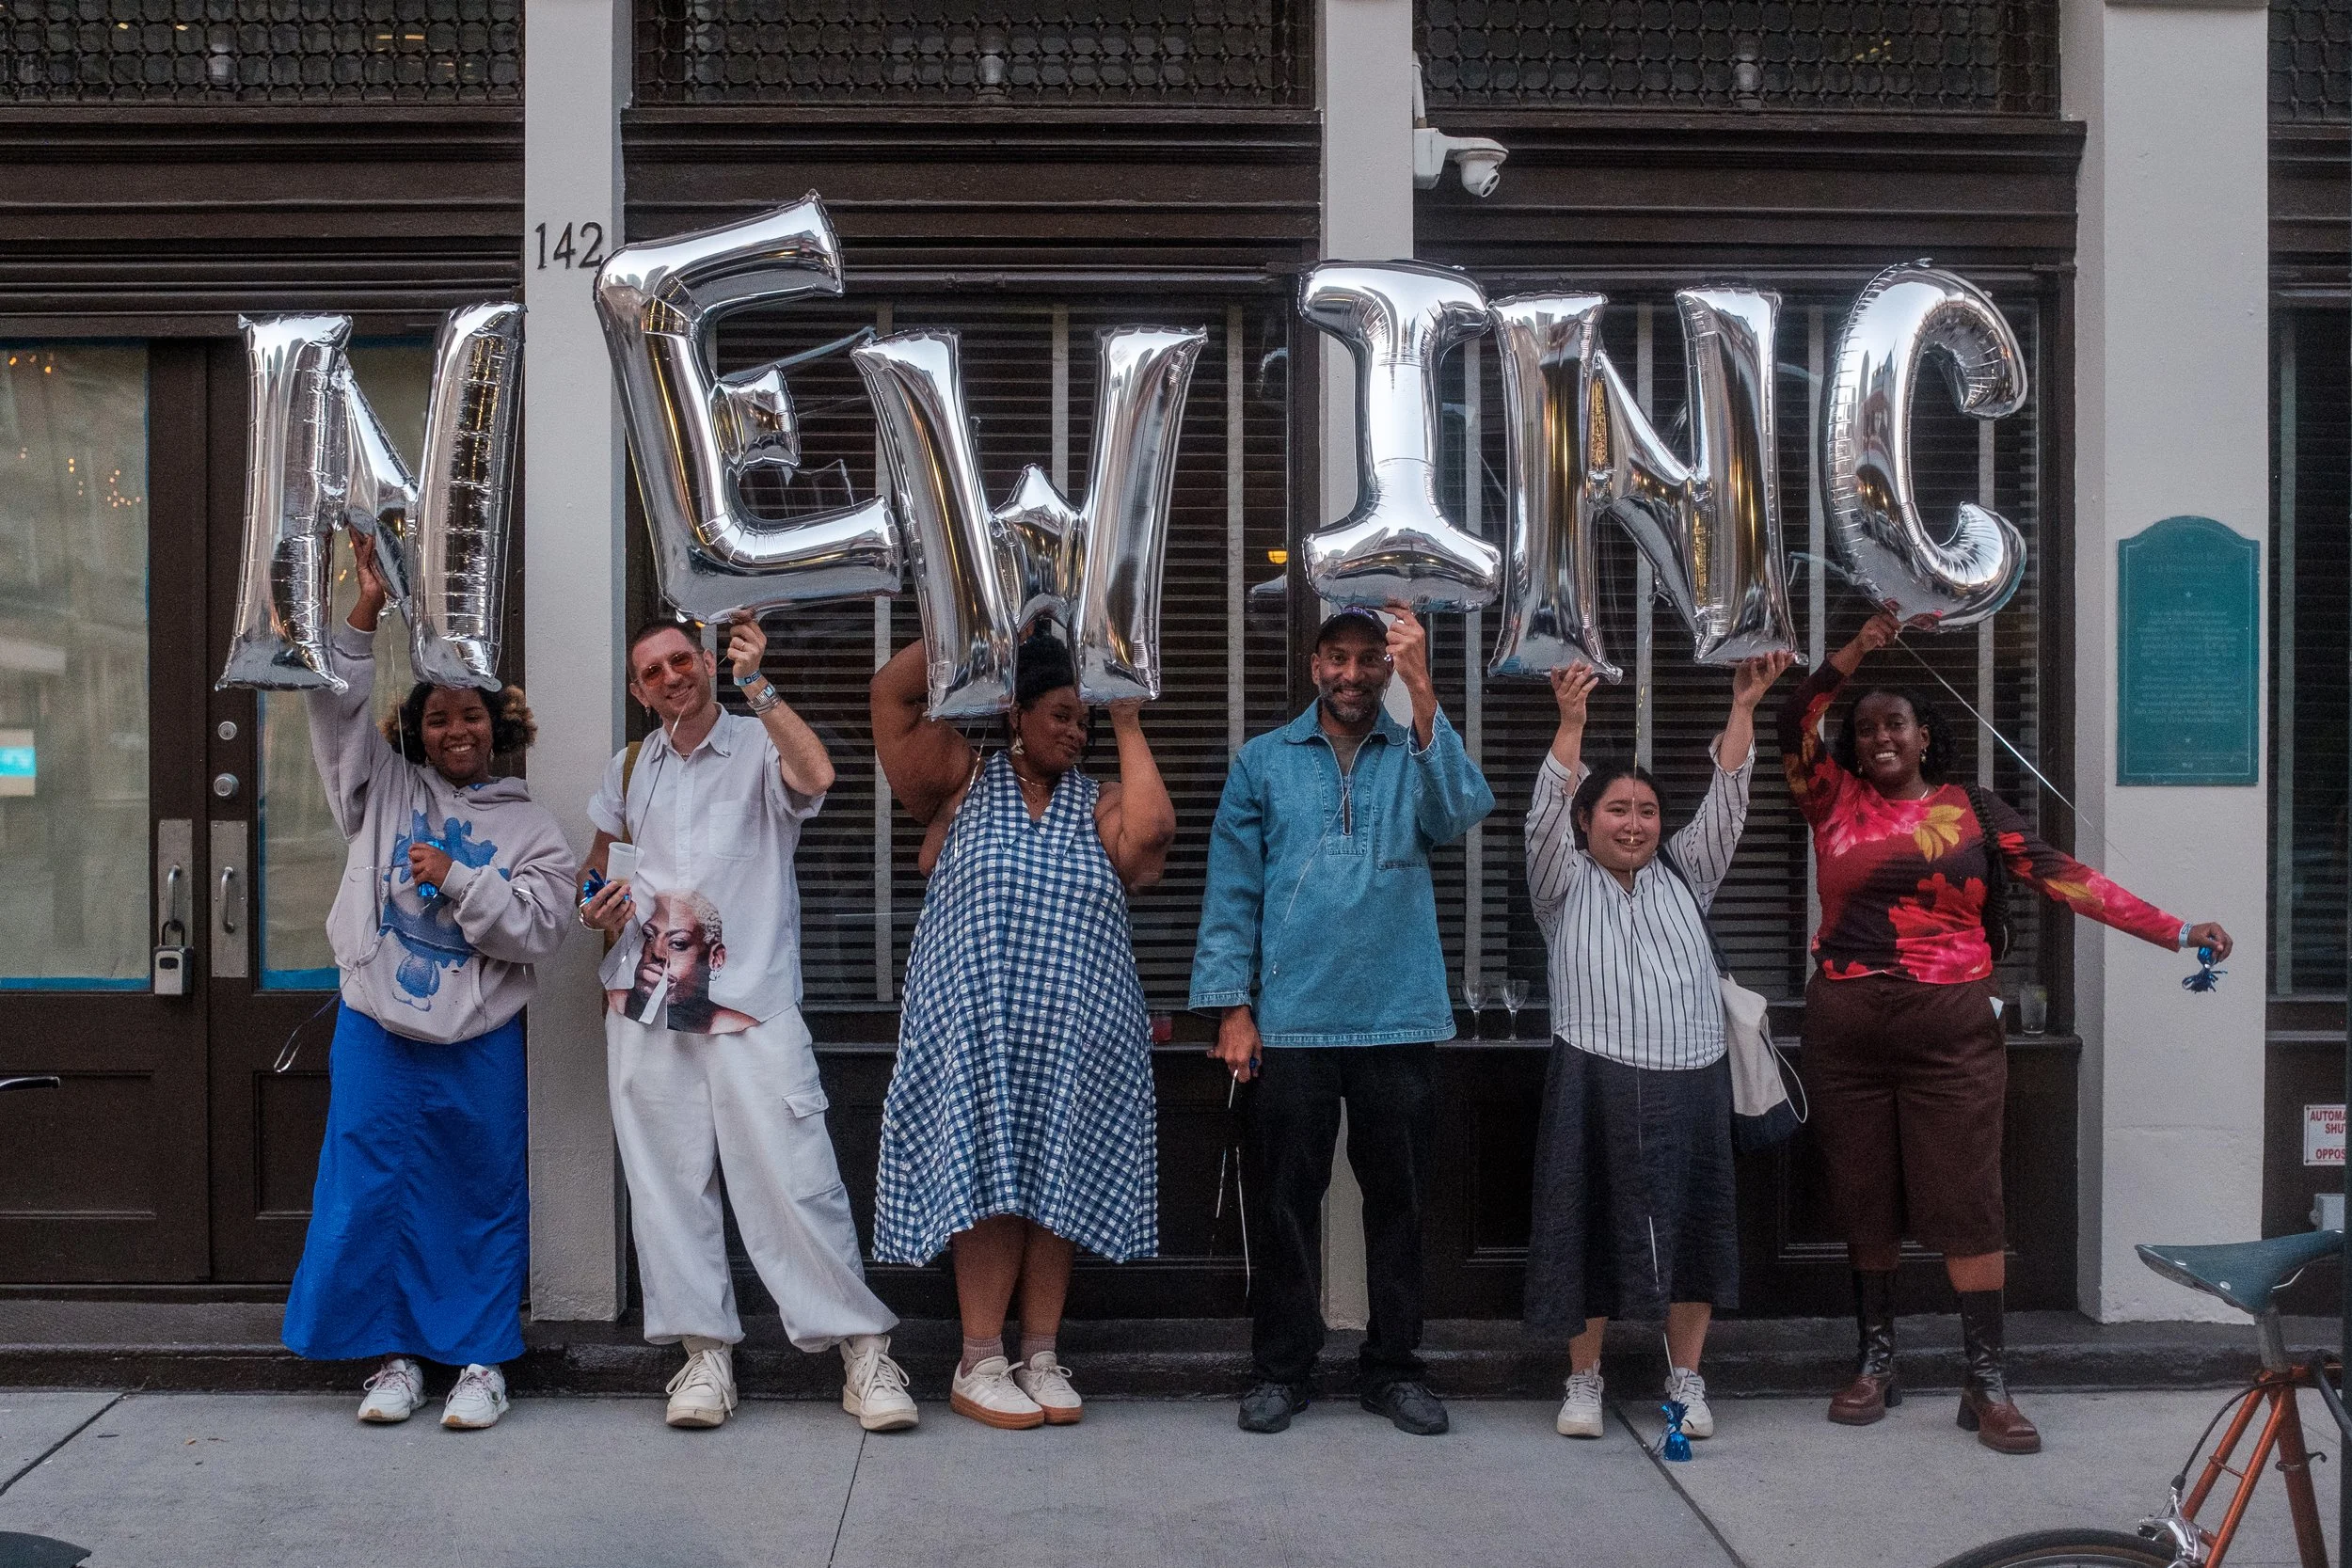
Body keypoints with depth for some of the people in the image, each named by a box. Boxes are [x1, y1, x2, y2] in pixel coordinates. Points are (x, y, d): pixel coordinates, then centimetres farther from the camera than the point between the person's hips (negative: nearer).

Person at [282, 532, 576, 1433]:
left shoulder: (529, 830, 6)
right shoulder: (385, 787, 11)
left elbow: (541, 927, -5)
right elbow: (333, 707, 1)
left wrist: (457, 880, -12)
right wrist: (366, 613, -8)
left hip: (479, 1043, -1)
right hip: (378, 1030, 1)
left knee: (485, 1197, 3)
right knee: (375, 1191, 3)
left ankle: (482, 1359, 13)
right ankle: (396, 1356, 16)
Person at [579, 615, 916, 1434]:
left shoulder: (759, 745, 1)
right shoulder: (630, 769, 16)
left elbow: (815, 775, -22)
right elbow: (599, 855, 31)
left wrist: (754, 684, -23)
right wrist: (598, 903, 9)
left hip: (750, 1001, -5)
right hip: (646, 1003, 5)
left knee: (793, 1178, -10)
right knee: (668, 1183, 4)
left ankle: (864, 1348, -3)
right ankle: (705, 1349, 13)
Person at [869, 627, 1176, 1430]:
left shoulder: (1097, 804, 12)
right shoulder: (965, 779, 8)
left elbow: (1152, 828, -9)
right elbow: (892, 693, -1)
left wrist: (1128, 729, 0)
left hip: (1077, 1036, 3)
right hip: (976, 1026, -3)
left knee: (1058, 1188, 4)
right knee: (989, 1186, -5)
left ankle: (1041, 1357, 13)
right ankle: (980, 1365, 3)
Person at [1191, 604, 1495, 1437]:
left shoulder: (1418, 753, 6)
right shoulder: (1263, 762, 6)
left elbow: (1458, 813, -17)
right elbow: (1232, 891, 4)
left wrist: (1422, 692, -25)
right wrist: (1232, 1008, -3)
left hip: (1401, 1021, 1)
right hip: (1292, 1020, 0)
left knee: (1398, 1200, 9)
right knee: (1287, 1201, 6)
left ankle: (1394, 1367, 21)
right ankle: (1280, 1368, 17)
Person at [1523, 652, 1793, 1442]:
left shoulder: (1684, 877, 16)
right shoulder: (1564, 885, 8)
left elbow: (1725, 803, 7)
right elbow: (1546, 813, -7)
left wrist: (1744, 705, -2)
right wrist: (1571, 721, -18)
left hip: (1690, 1079, 3)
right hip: (1595, 1078, -3)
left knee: (1691, 1223, 5)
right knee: (1594, 1226, 1)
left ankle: (1686, 1379, 18)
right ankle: (1583, 1380, 15)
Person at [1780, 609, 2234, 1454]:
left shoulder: (1973, 809, 5)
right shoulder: (1834, 800, 7)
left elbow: (2064, 877, 0)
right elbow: (1795, 722, -7)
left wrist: (2178, 931, -7)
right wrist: (1859, 648, -16)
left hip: (1952, 1027, -1)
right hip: (1846, 1027, 1)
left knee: (1967, 1202, -2)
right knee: (1864, 1202, 8)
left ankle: (1987, 1383, 4)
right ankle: (1875, 1362, 21)